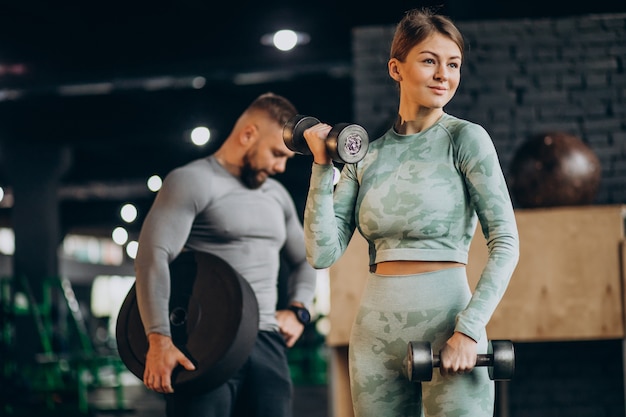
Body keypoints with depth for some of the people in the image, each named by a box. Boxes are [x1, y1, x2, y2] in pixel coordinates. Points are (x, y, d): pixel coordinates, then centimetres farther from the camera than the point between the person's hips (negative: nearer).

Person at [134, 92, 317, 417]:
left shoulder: (277, 195, 21)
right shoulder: (192, 182, -3)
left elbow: (303, 261, 35)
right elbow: (153, 256, -17)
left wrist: (297, 310, 13)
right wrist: (159, 340, -28)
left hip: (266, 342, 6)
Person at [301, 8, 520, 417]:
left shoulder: (465, 138, -2)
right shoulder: (367, 155, 9)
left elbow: (506, 243, -8)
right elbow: (323, 253, 4)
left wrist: (469, 329, -17)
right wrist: (322, 167, 0)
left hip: (445, 321, -4)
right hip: (375, 333, 4)